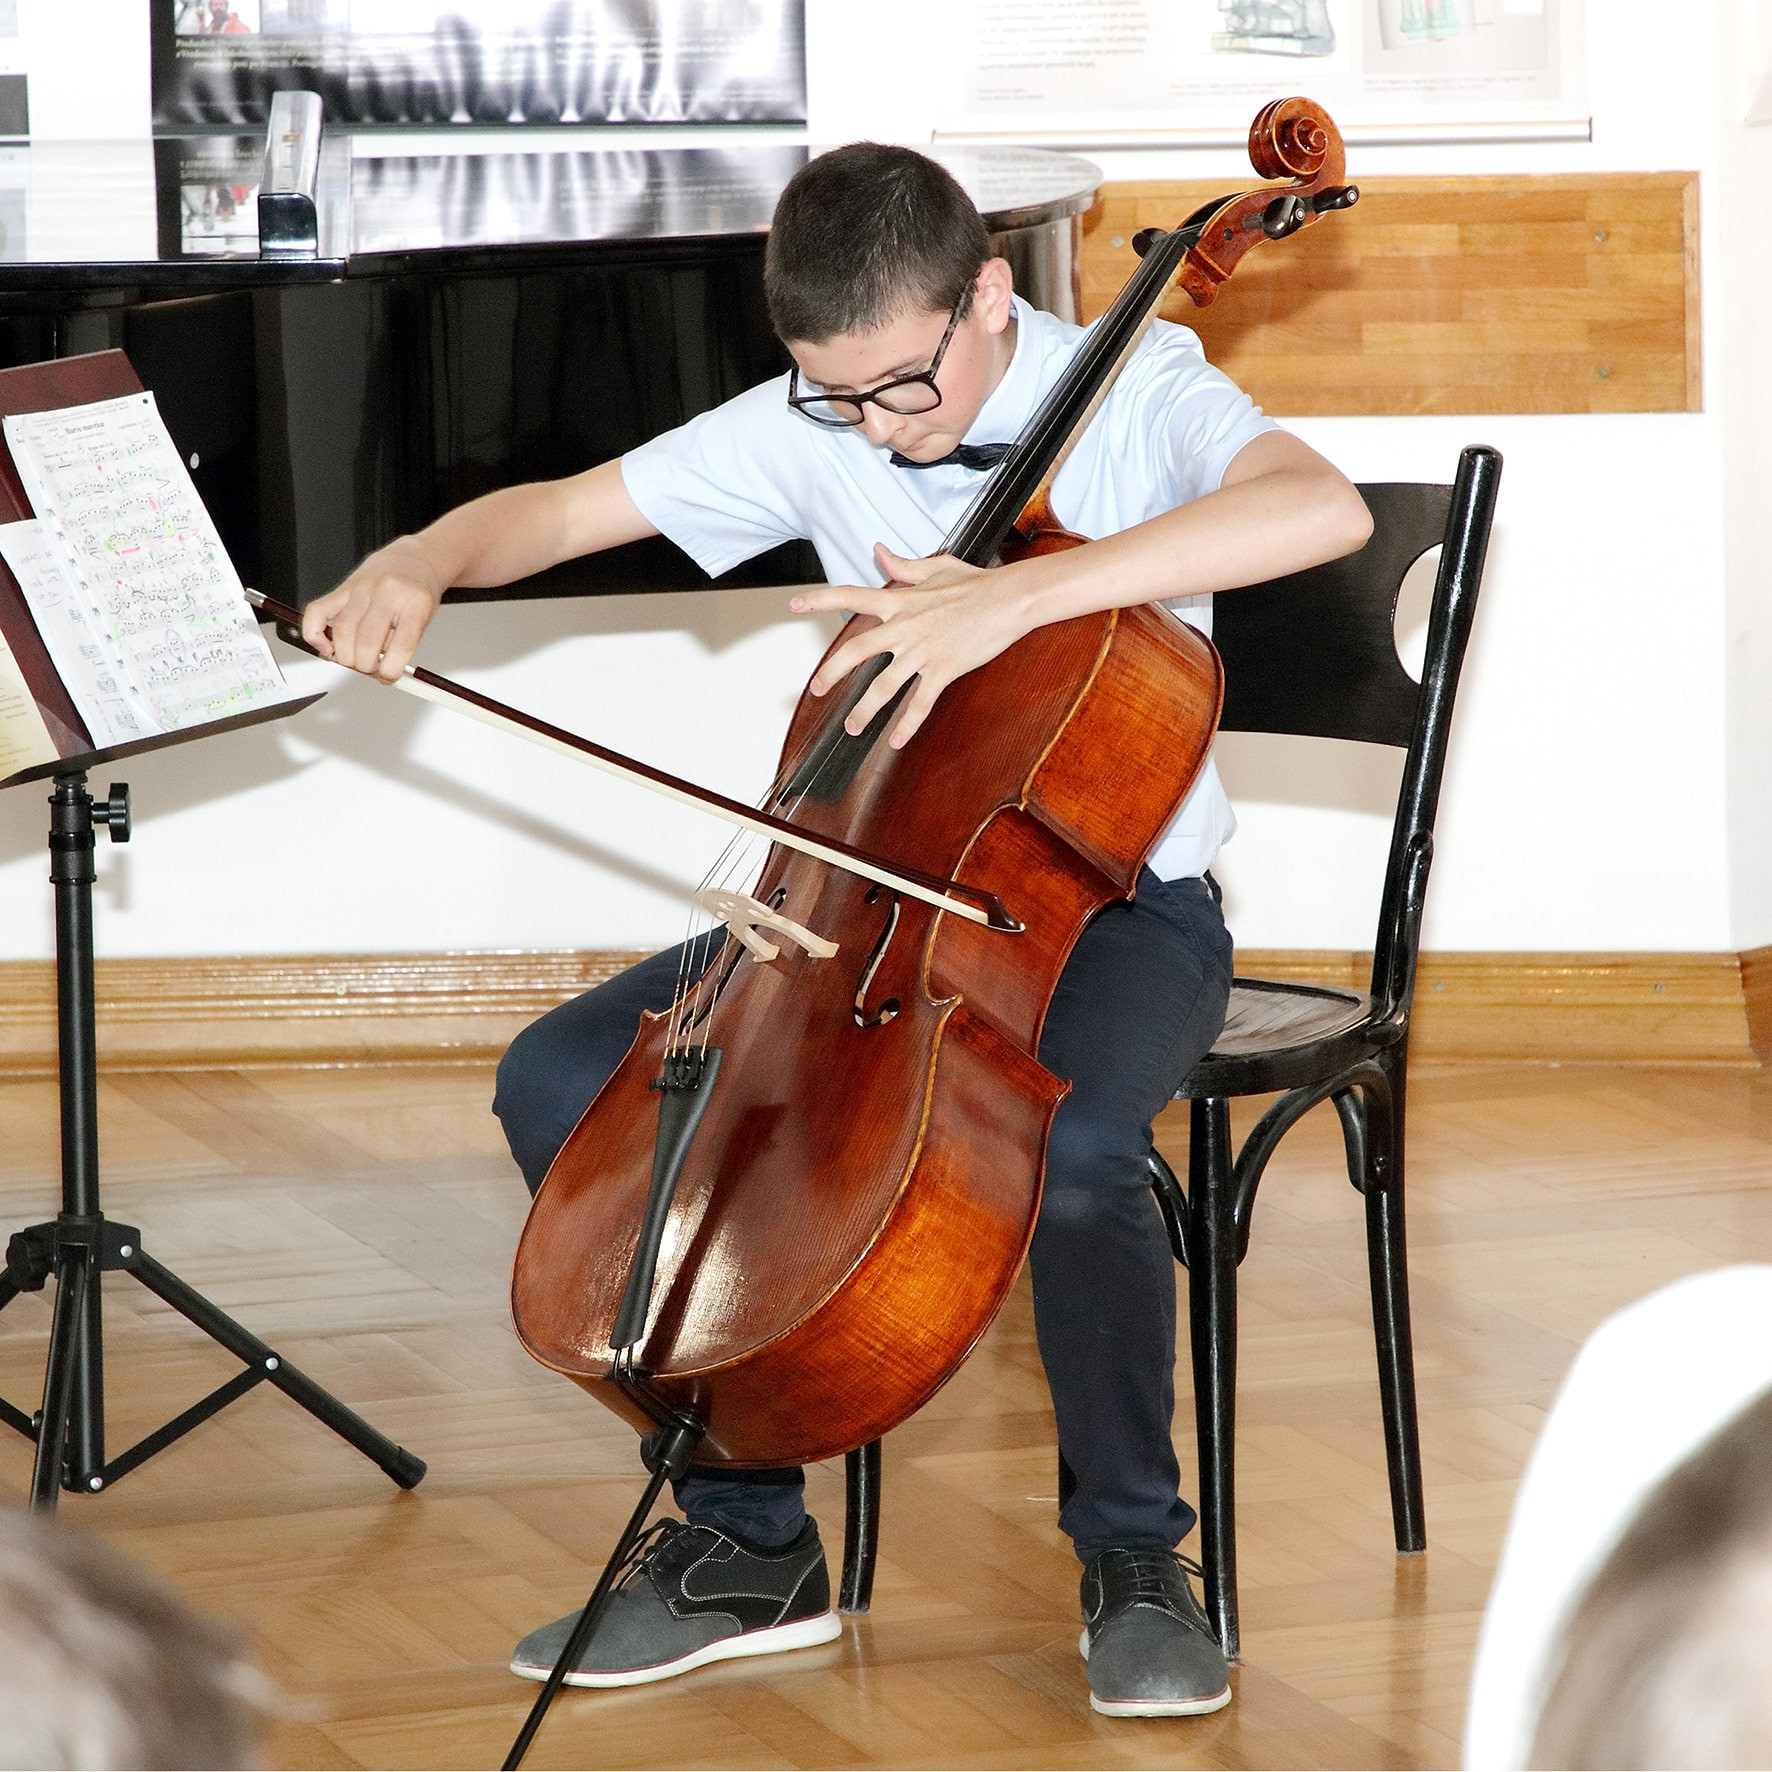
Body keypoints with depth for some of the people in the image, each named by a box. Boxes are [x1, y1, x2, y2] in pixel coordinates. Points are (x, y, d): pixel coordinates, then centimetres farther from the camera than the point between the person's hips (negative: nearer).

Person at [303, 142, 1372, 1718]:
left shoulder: (1136, 396, -14)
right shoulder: (811, 429, 1)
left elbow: (1323, 508, -36)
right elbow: (561, 511, 10)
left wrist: (1013, 595, -44)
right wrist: (425, 559, -14)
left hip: (1116, 900, -6)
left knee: (1072, 1142, -38)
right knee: (565, 1080, -12)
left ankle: (1135, 1557, -11)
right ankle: (752, 1547, -2)